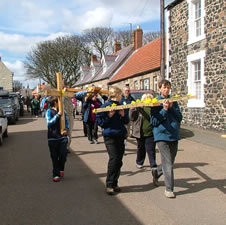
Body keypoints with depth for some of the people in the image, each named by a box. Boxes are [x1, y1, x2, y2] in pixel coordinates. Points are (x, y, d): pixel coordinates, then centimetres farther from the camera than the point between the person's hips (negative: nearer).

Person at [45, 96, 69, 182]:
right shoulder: (49, 111, -2)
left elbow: (66, 121, 13)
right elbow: (48, 123, -13)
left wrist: (66, 129, -6)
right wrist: (57, 115, -18)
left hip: (63, 137, 3)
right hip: (53, 138, -2)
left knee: (63, 155, -4)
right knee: (54, 157, 4)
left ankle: (61, 169, 24)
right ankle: (56, 174, 16)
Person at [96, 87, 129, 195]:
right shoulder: (105, 106, -4)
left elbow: (126, 121, 18)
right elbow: (100, 121, -5)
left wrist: (123, 115, -2)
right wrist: (109, 116, -18)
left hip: (120, 135, 6)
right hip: (110, 136, -6)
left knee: (119, 160, 6)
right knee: (114, 158, -13)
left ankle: (115, 183, 18)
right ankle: (109, 185, -2)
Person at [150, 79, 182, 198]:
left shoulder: (173, 101, 10)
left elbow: (180, 117, 5)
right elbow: (154, 121, -8)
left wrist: (171, 108, -10)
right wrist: (164, 110, -17)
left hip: (174, 135, 5)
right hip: (162, 135, -5)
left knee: (169, 162, 15)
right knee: (168, 163, -8)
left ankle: (156, 172, 42)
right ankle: (169, 189, 1)